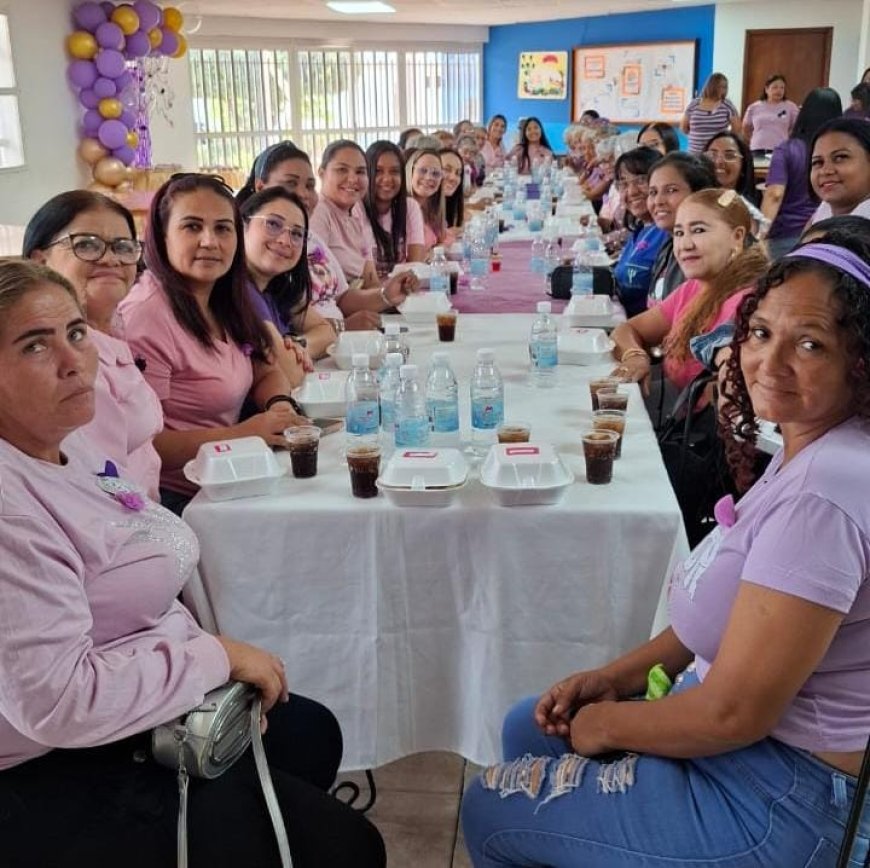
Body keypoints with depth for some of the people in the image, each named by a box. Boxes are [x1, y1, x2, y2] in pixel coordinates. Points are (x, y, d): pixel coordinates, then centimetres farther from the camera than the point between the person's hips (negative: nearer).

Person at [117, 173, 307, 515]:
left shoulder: (223, 301, 7)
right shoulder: (147, 316, -18)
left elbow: (266, 372, 18)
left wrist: (279, 407, -4)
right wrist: (242, 433, -21)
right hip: (176, 498, -8)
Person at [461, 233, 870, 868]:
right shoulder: (807, 451, 1)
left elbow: (733, 712, -27)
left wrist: (607, 725, -10)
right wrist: (617, 676, 4)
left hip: (777, 797, -9)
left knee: (489, 811, 4)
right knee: (527, 731, 22)